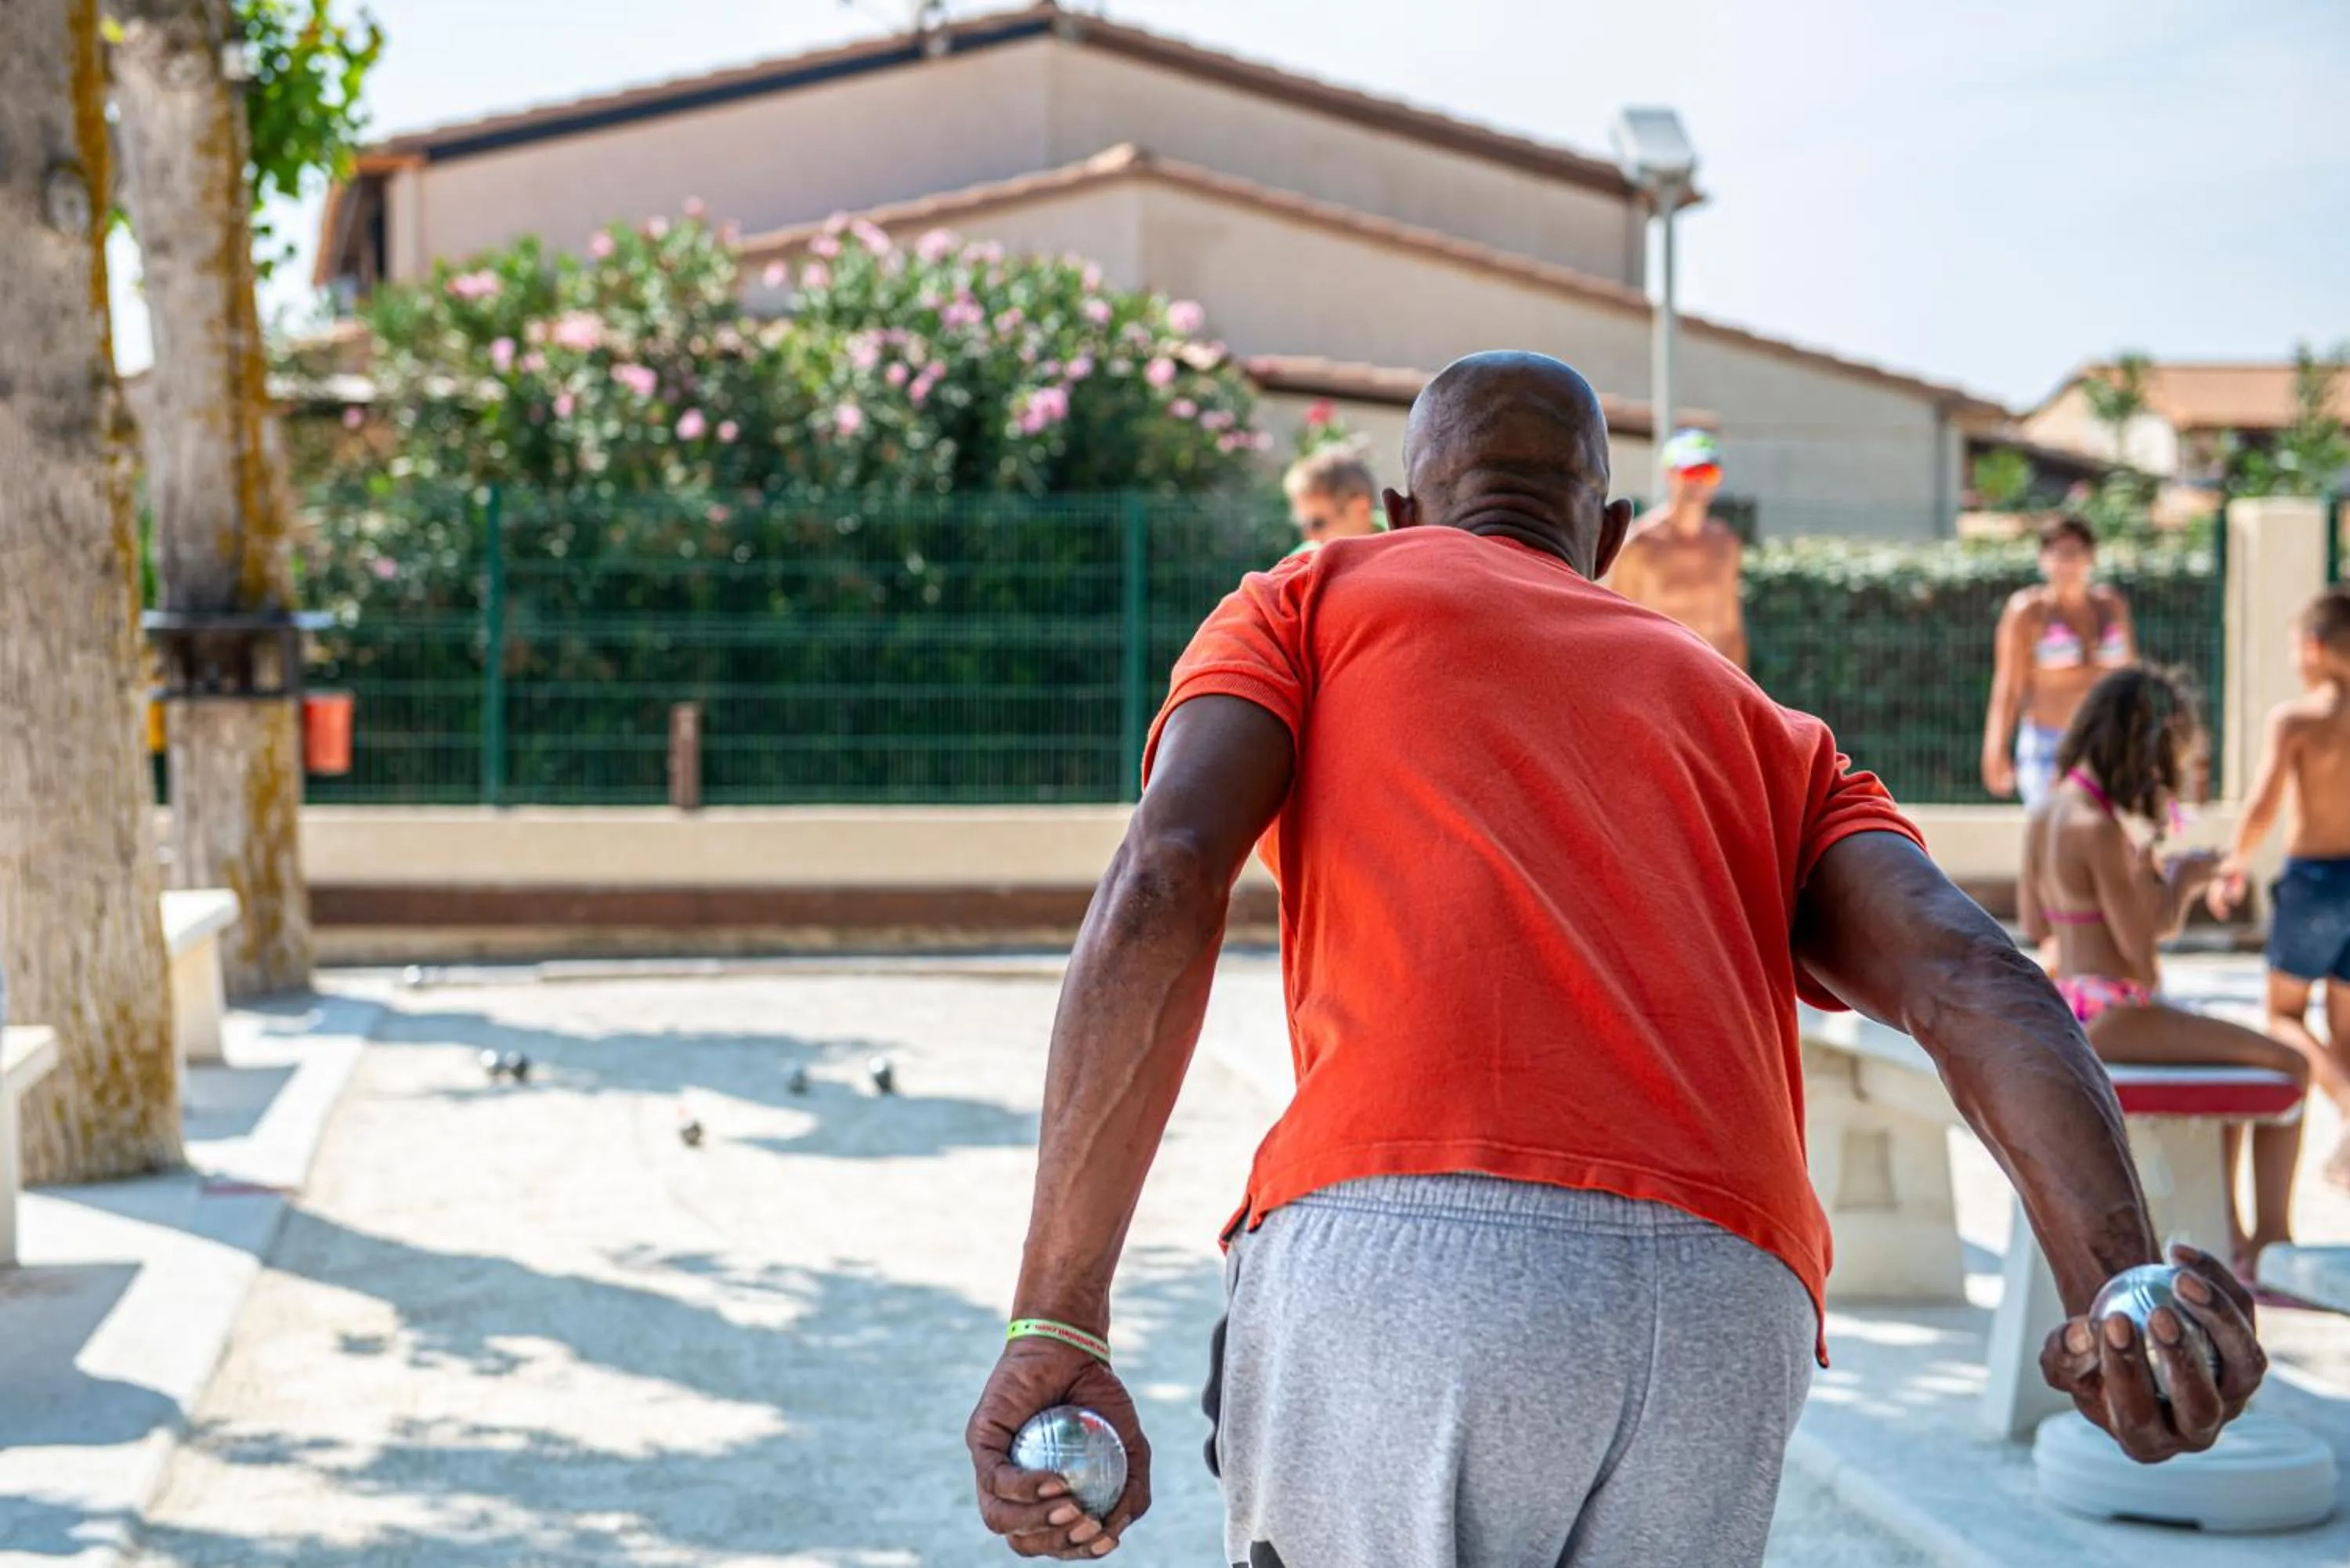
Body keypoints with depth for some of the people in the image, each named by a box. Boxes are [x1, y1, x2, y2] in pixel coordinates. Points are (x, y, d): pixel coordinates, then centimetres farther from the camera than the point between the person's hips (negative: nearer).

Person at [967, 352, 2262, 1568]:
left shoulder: (1309, 604, 24)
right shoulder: (1764, 733, 33)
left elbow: (1164, 884, 4)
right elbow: (1964, 976, 12)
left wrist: (1055, 1321, -2)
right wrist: (2116, 1286, -5)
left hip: (1399, 1255, -3)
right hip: (1726, 1318, 4)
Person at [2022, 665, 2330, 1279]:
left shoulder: (2046, 814, 6)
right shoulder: (2100, 829, -21)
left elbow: (2035, 925, 16)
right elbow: (2140, 945, -21)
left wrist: (2154, 875, 17)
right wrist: (2180, 884, -3)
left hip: (2066, 1009, 10)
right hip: (2114, 1016, -10)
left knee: (2234, 1065, 28)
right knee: (2287, 1066, -4)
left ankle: (2232, 1239, 29)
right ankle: (2271, 1241, 4)